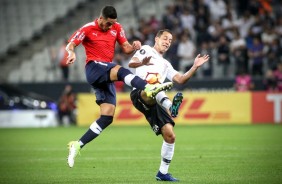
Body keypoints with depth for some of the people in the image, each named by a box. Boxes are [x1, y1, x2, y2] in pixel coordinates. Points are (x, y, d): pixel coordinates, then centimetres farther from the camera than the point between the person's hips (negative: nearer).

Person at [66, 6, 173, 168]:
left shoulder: (117, 28, 13)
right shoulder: (88, 29, 0)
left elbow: (126, 48, 11)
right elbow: (70, 45, -4)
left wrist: (134, 46, -13)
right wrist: (72, 53, -28)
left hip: (106, 77, 6)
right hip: (94, 68, -6)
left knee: (107, 117, -4)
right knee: (121, 71, -35)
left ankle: (77, 145, 1)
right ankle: (150, 88, -61)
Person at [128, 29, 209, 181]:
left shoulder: (165, 64, 35)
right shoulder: (146, 50, 16)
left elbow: (180, 80, 22)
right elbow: (131, 63, -3)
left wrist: (195, 67, 10)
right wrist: (142, 63, -25)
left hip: (154, 102, 6)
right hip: (139, 93, -6)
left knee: (170, 135, -3)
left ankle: (163, 173, 7)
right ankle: (170, 106, -72)